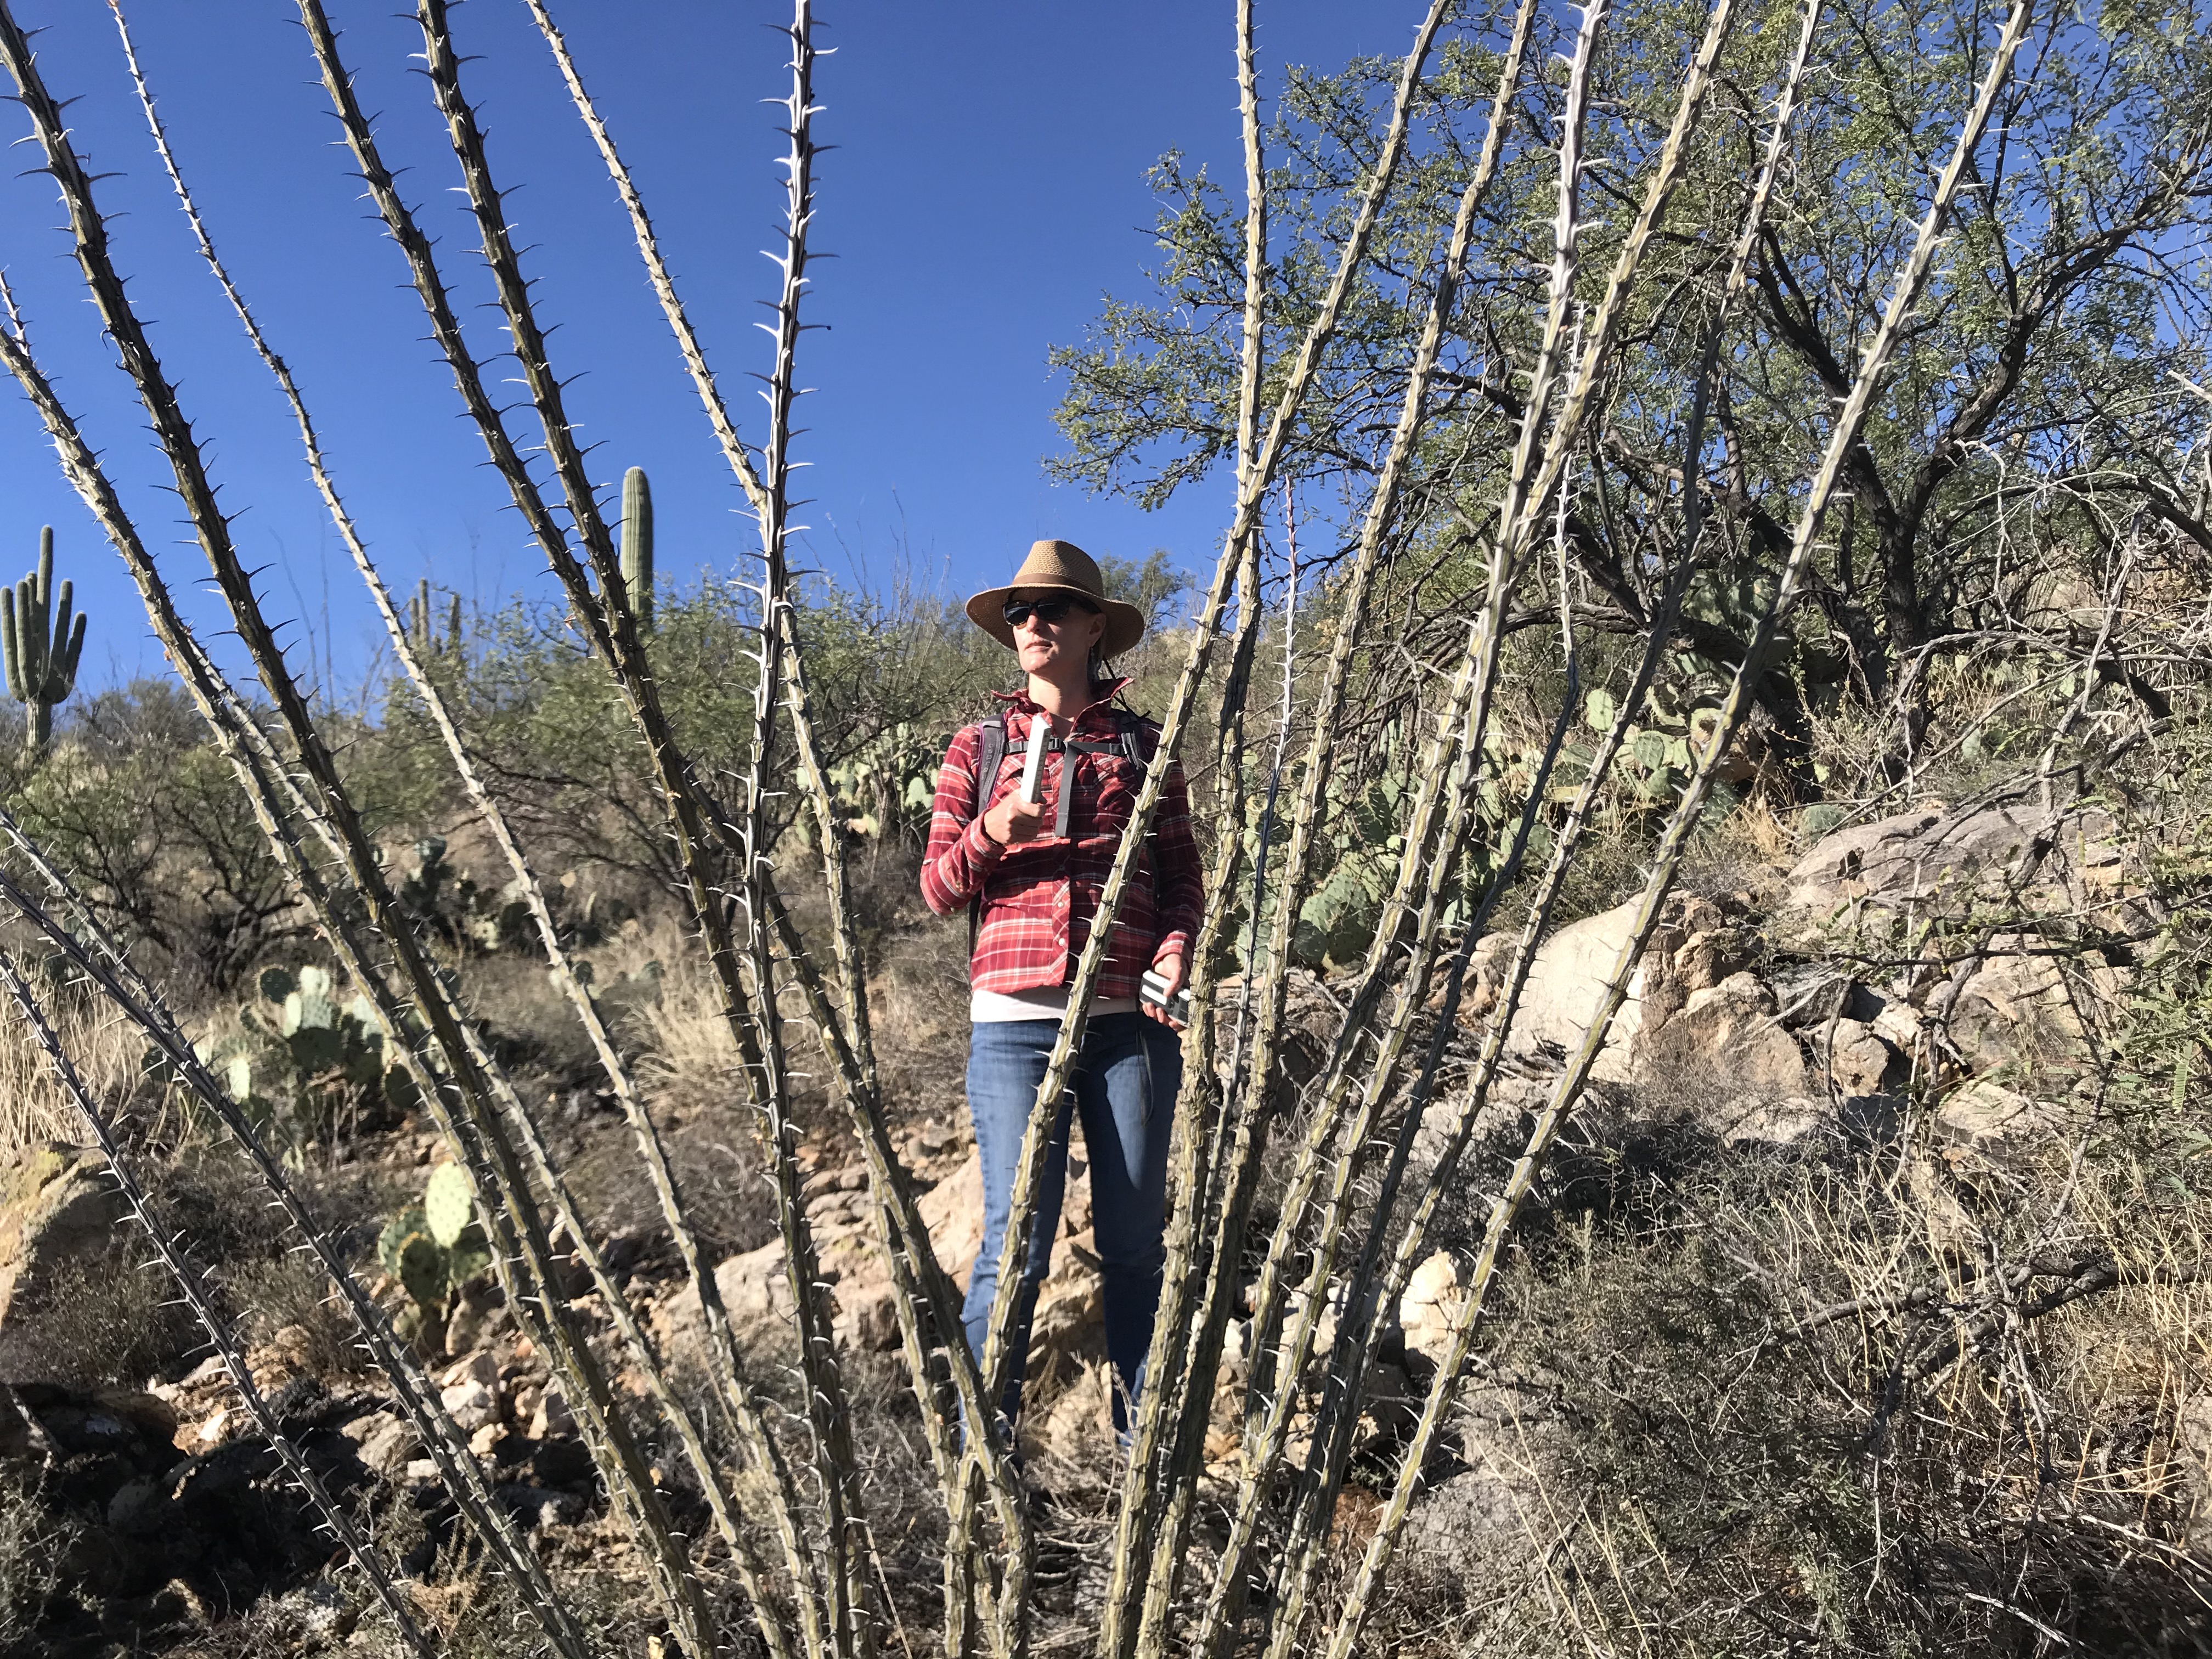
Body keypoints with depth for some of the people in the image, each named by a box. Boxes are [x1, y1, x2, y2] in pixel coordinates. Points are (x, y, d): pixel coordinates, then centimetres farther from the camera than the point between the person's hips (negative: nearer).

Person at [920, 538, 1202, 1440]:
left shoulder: (1142, 745, 13)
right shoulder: (979, 747, 12)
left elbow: (1182, 873, 11)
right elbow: (938, 886, 9)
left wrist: (1177, 947, -8)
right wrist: (992, 832, -10)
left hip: (1131, 1021, 1)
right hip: (1015, 1024, -1)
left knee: (1133, 1240, 6)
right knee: (1017, 1241, -4)